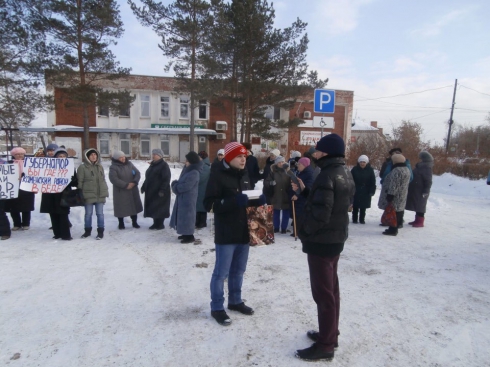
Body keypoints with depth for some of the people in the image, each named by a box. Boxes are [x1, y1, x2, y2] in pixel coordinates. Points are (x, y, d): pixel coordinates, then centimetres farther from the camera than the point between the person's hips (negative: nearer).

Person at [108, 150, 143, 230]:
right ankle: (121, 223, 21)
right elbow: (113, 179, -20)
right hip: (120, 191, -4)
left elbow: (137, 173, 3)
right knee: (121, 207, 3)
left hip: (132, 190, 4)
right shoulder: (113, 167, -9)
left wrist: (134, 182, -15)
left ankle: (134, 222, 25)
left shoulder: (129, 164, 6)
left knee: (134, 206, 10)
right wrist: (126, 185, -23)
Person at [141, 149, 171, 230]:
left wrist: (162, 190, -25)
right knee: (153, 207, 12)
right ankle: (155, 223, 22)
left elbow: (166, 179, -19)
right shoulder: (152, 165, 15)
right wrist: (144, 187, 19)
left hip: (159, 191, -9)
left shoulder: (164, 165, -12)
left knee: (160, 207, -1)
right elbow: (148, 177, 23)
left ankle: (160, 224, 10)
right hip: (151, 190, 9)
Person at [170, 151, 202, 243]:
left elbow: (185, 186, -24)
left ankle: (190, 236, 4)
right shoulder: (188, 170, 11)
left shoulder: (194, 173, -20)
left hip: (188, 198, -10)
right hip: (183, 197, 10)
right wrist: (176, 185, -1)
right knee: (183, 215, 16)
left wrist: (175, 187, -8)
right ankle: (186, 233, 28)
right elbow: (181, 182, 18)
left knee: (187, 215, -4)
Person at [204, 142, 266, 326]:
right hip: (226, 234, -7)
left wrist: (258, 201, -1)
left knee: (238, 270, 19)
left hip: (244, 232, 7)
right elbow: (209, 204, -17)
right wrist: (233, 201, -28)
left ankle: (235, 301, 37)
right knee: (221, 272, 4)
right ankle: (217, 308, 21)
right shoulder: (218, 177, -11)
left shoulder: (244, 176, 12)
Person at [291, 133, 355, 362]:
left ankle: (325, 345, 15)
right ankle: (330, 334, 34)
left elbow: (319, 214, -27)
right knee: (331, 288, 19)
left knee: (323, 292, 1)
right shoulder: (344, 172, 8)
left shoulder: (328, 175, -22)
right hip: (336, 238, 10)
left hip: (322, 240, -10)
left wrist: (304, 232, -10)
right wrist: (305, 191, 8)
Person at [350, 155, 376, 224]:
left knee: (363, 207, 9)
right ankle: (354, 219, 18)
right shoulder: (355, 169, -6)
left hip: (365, 192, 0)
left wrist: (372, 191, -7)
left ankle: (362, 219, 21)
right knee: (355, 206, 7)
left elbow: (373, 182, -1)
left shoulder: (370, 170, -3)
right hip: (356, 191, 0)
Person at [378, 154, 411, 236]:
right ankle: (398, 224, 28)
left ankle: (393, 229, -2)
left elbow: (394, 184, -24)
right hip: (402, 196, 10)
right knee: (399, 210, 17)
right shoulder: (406, 169, 13)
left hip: (395, 196, -10)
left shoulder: (396, 170, -21)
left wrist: (390, 194, -22)